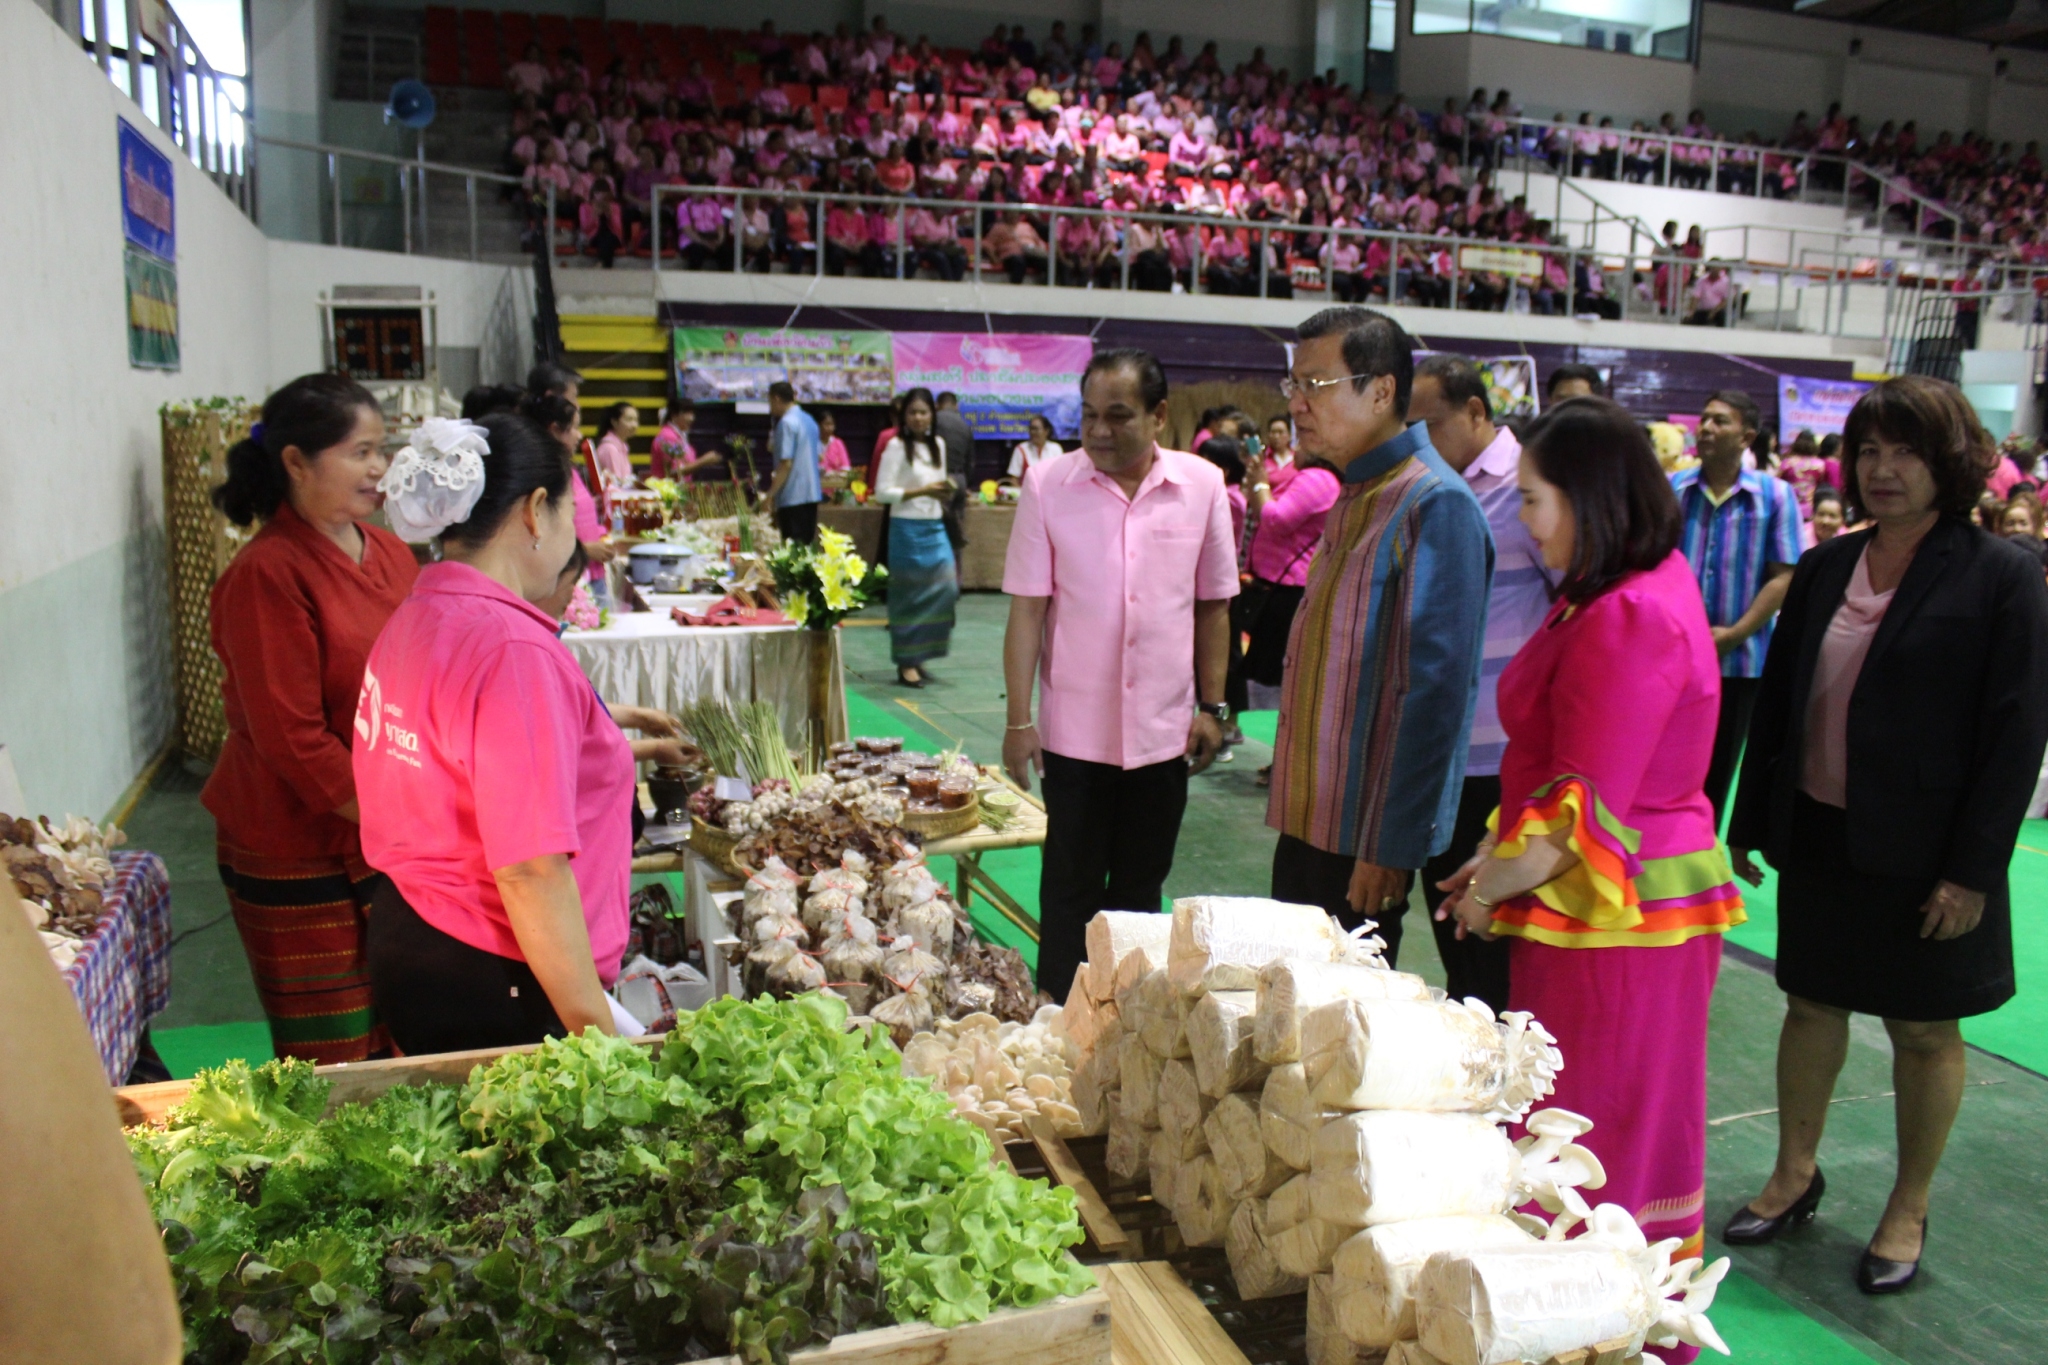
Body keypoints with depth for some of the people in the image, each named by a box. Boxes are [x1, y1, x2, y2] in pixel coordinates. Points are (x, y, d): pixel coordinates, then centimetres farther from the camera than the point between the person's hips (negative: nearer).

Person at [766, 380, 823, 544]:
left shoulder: (787, 422, -12)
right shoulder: (809, 420, 14)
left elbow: (786, 463, -17)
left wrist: (771, 493, -13)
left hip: (792, 495, -9)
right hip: (812, 492, 9)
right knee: (806, 544, 11)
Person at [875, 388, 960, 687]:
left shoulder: (938, 444, 11)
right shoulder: (897, 446, -7)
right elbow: (882, 492, -12)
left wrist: (944, 493, -1)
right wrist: (922, 491, -18)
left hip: (935, 528, 6)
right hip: (907, 529, -5)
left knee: (946, 588, -2)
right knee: (908, 595, -1)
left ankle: (920, 655, 13)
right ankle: (906, 663, 9)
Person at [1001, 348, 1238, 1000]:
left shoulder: (1202, 486, -2)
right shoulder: (1047, 484, -7)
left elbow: (1212, 606, 5)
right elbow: (1027, 609, -6)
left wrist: (1212, 707, 5)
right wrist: (1018, 719, -8)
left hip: (1164, 729, 2)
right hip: (1075, 730, -2)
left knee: (1140, 888, 15)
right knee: (1070, 887, 8)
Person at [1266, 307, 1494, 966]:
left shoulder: (1435, 504, -17)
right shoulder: (1354, 495, 12)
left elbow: (1436, 689, -21)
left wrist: (1394, 847, -21)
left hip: (1364, 841, -8)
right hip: (1310, 821, 9)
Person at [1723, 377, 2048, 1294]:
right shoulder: (1824, 569, 5)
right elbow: (1778, 699, 9)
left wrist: (1973, 867, -14)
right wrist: (1750, 822, 8)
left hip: (1924, 857, -4)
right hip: (1819, 834, 5)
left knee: (1925, 1029, 10)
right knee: (1811, 1004, 15)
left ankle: (1908, 1212, 28)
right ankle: (1795, 1177, 33)